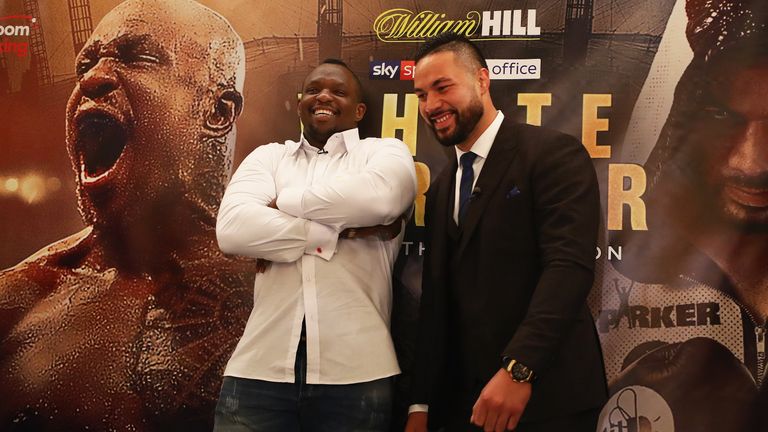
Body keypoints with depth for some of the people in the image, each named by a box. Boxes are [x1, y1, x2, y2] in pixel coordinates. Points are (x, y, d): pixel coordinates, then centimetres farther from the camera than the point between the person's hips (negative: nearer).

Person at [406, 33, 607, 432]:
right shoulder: (441, 189, 14)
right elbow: (436, 301, 12)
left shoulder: (554, 154, -9)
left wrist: (518, 369, -29)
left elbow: (569, 264, -21)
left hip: (546, 398, -6)